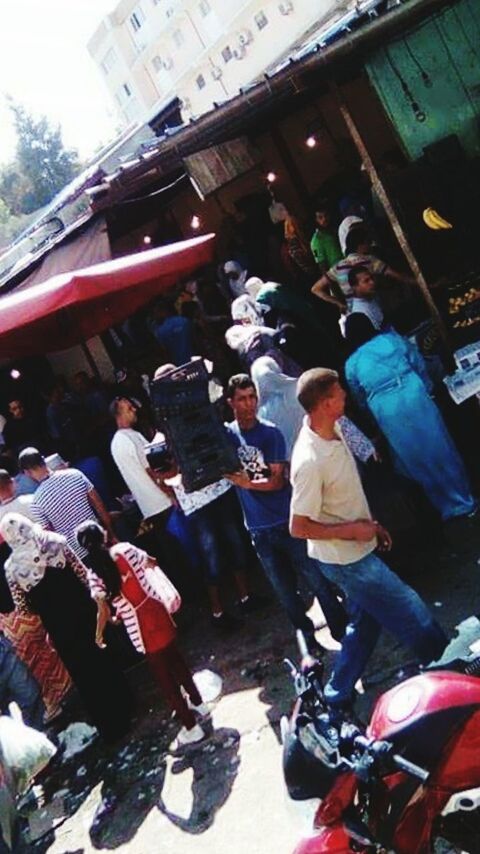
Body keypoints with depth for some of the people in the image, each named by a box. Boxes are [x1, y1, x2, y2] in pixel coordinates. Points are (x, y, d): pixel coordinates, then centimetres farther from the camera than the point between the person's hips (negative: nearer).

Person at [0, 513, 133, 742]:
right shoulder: (56, 541, -12)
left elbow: (23, 608, -7)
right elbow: (83, 574, -5)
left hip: (57, 624, -2)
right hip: (83, 610, 2)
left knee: (82, 671, 16)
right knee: (102, 660, 25)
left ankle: (109, 725, 30)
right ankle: (123, 706, 44)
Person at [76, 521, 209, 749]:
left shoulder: (96, 576, -12)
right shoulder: (125, 549, -5)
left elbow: (103, 612, -7)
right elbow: (152, 564, 9)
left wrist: (98, 635, 11)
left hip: (139, 626, -4)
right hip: (156, 609, 4)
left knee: (163, 675, 9)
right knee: (175, 658, 26)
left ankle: (191, 728, 19)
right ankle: (197, 702, 44)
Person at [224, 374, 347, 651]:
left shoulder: (271, 434, -8)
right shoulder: (226, 434, 0)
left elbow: (277, 481, -12)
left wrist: (248, 484, -28)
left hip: (288, 522, -3)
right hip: (259, 530, 3)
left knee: (318, 581, 4)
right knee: (286, 591, 13)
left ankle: (342, 632, 21)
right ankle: (308, 637, 31)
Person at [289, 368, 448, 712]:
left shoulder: (334, 430, -3)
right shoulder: (309, 461, -31)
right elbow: (299, 528, -24)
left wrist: (371, 524, 14)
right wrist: (353, 530, -20)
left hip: (358, 550, 9)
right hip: (345, 558, -9)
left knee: (366, 622, 22)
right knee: (418, 622, 5)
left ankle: (338, 695, 36)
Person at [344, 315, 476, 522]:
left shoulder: (351, 364, 8)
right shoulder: (392, 338, 8)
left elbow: (360, 400, 16)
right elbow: (419, 364, 12)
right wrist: (427, 389, 25)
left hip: (386, 409, 0)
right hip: (413, 394, 1)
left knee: (416, 458, 12)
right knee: (437, 446, 12)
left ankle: (450, 506, 26)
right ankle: (464, 500, 24)